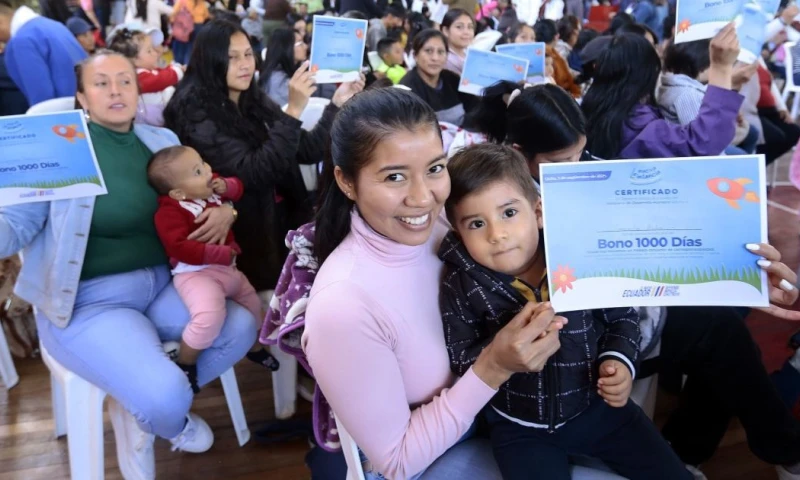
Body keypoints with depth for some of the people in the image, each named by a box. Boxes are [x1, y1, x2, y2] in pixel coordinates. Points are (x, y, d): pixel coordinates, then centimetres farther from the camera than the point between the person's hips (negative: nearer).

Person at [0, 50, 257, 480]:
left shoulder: (163, 141, 6)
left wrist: (226, 210, -7)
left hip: (161, 283, 6)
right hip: (88, 300, -6)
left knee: (241, 327, -10)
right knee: (166, 400, -23)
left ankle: (144, 399, 9)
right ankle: (173, 421, 19)